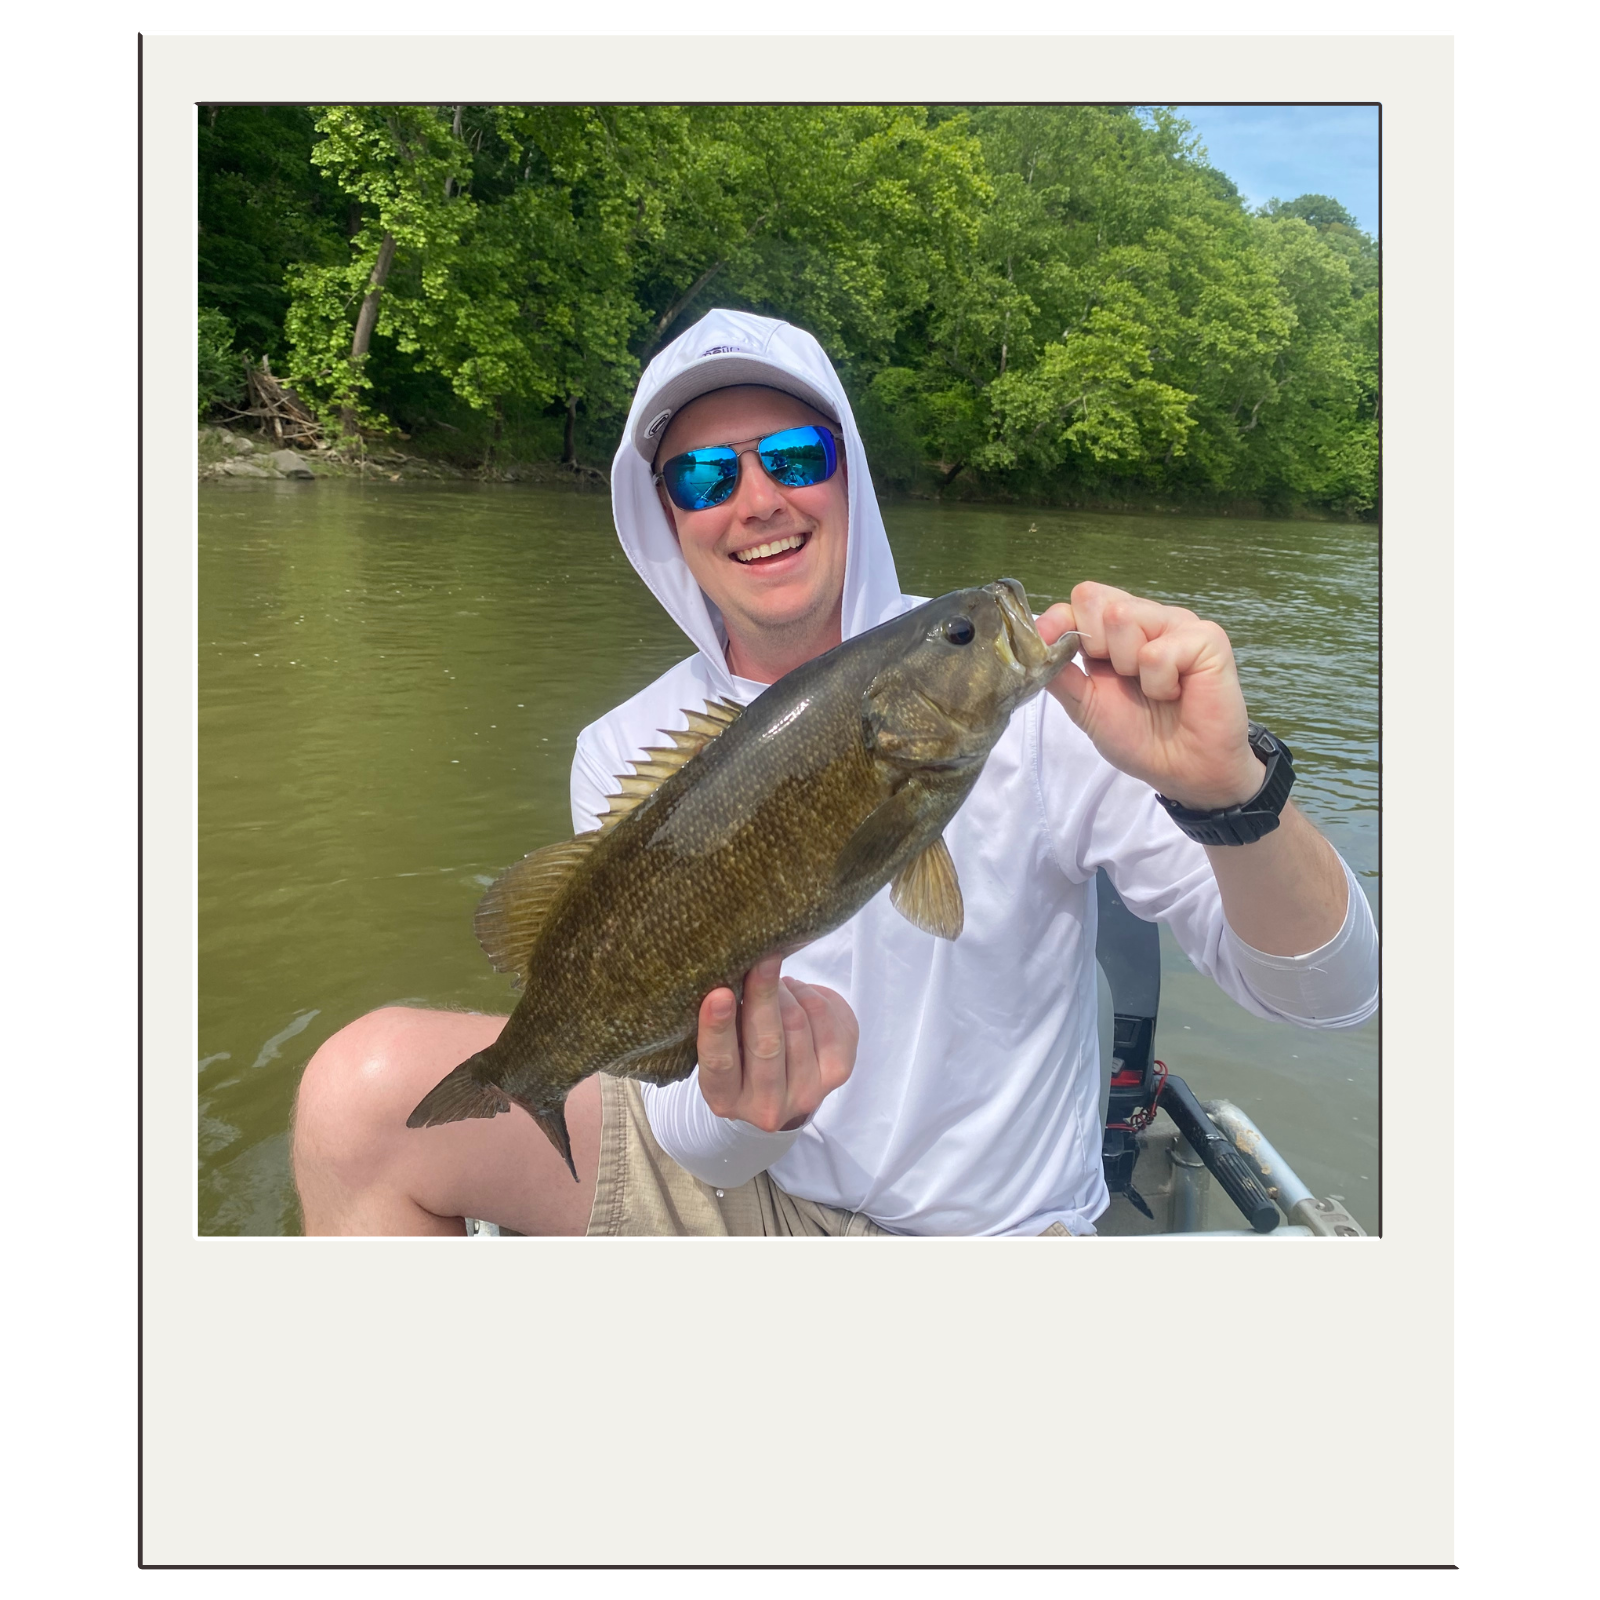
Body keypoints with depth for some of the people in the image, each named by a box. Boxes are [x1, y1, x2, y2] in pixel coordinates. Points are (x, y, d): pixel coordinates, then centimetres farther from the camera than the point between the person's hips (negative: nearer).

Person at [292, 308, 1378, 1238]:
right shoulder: (626, 757, -5)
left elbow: (1329, 994, -18)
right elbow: (697, 1140, -7)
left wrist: (1229, 791, -39)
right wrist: (750, 1105, -31)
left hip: (980, 1222, -2)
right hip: (735, 1183, 3)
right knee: (370, 1085, -16)